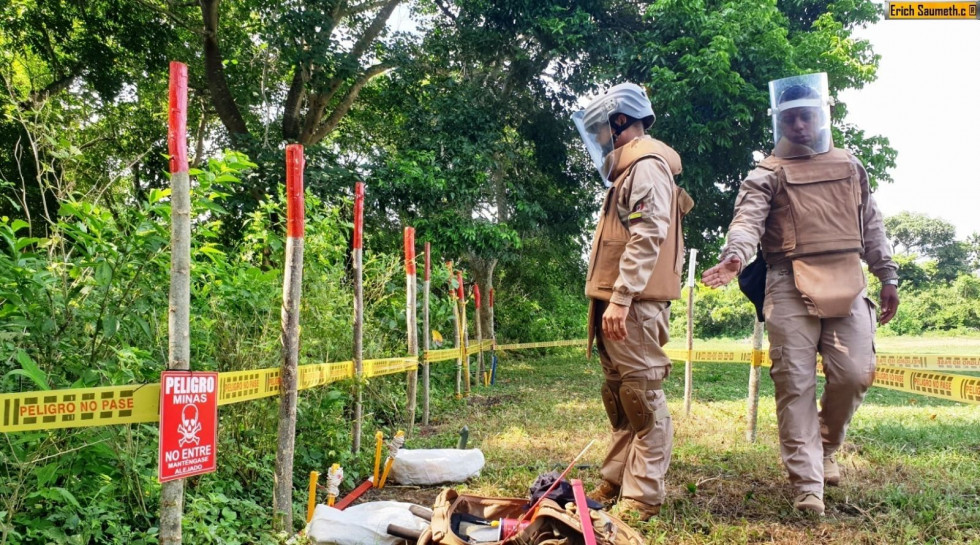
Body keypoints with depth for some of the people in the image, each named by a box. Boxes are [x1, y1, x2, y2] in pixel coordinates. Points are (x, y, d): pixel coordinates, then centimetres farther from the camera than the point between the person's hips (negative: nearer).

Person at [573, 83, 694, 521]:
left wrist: (620, 299, -24)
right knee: (618, 397, 14)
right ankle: (615, 482, 23)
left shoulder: (647, 165, -8)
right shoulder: (628, 170, 23)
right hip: (618, 302, 10)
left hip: (633, 304, -10)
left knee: (642, 398, -5)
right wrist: (611, 299, 17)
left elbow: (647, 237, -20)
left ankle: (643, 496, 1)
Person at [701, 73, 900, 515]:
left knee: (855, 373, -3)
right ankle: (807, 485, 2)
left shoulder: (850, 166, 18)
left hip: (847, 285, 4)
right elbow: (748, 217, -14)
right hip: (791, 289, -3)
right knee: (795, 384, -4)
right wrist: (735, 254, -34)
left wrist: (887, 275, 18)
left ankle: (827, 443, 27)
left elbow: (871, 224, 23)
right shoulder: (767, 174, 4)